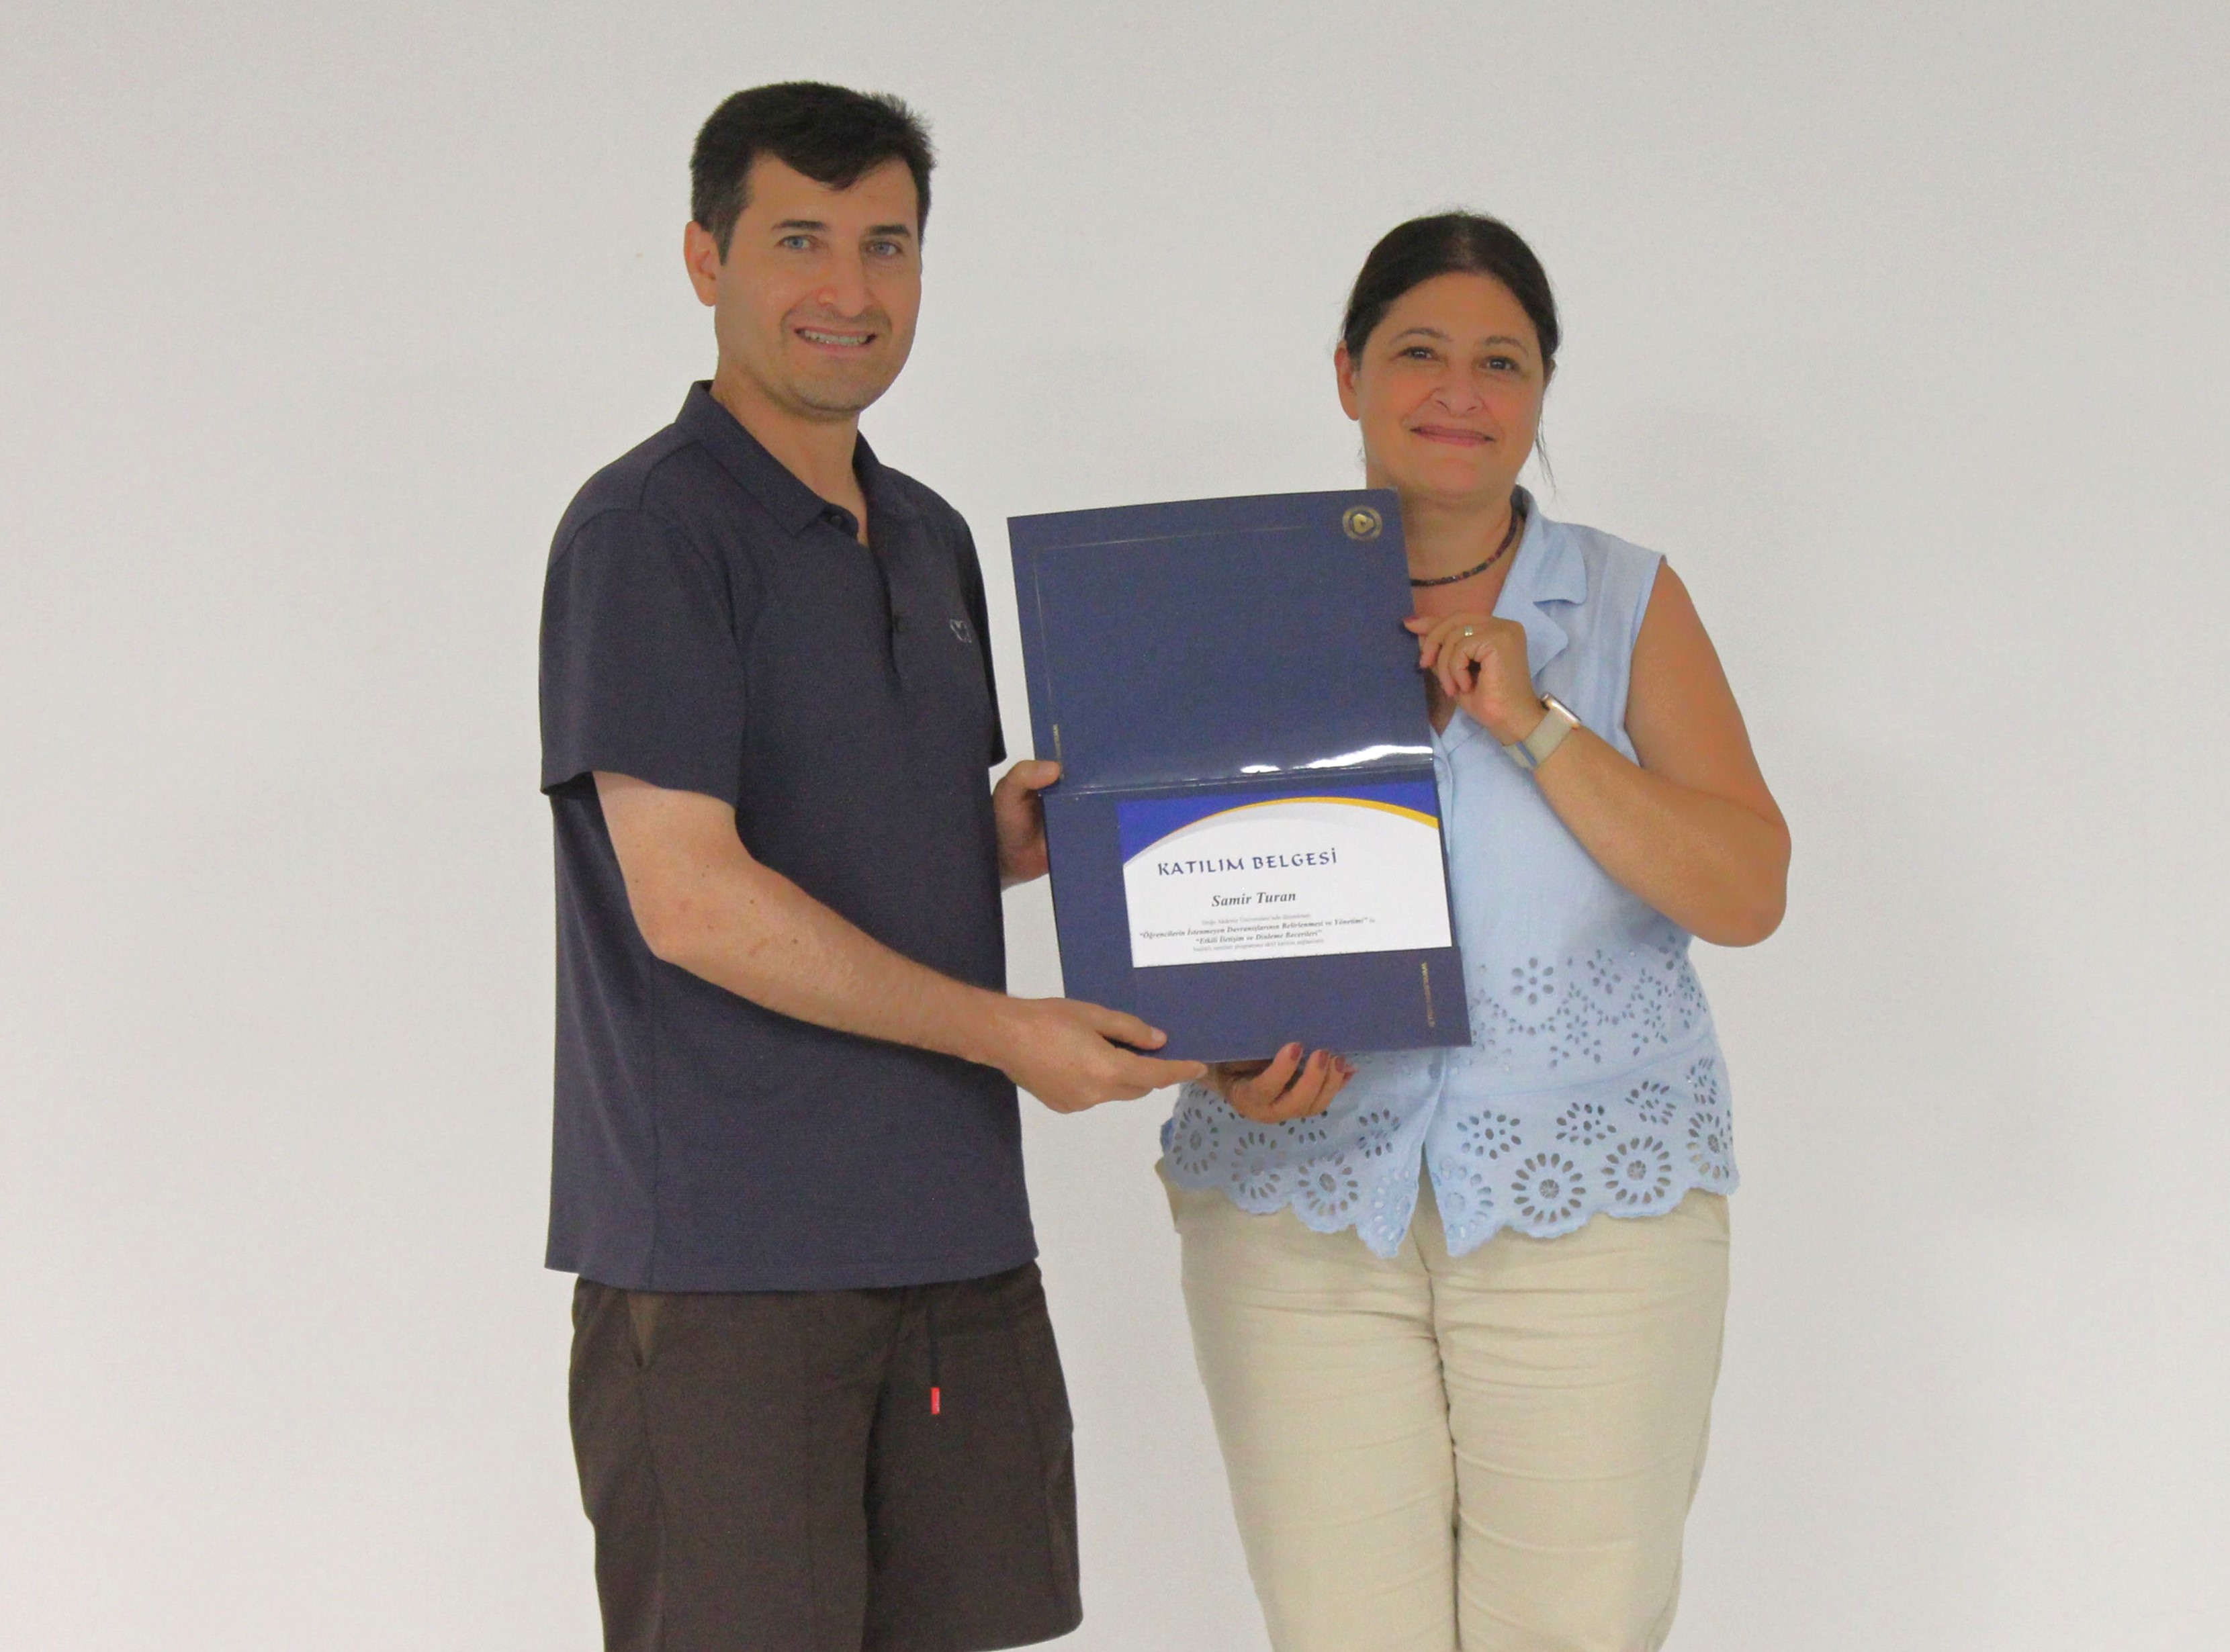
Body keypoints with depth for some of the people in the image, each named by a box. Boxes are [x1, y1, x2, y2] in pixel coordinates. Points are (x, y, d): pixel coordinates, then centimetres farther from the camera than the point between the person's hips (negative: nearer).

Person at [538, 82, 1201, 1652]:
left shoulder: (933, 540, 17)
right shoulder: (646, 529, -9)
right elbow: (689, 899, -16)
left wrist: (1028, 824, 2)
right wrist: (1005, 1031, -12)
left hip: (954, 1232, 7)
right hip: (720, 1260, -7)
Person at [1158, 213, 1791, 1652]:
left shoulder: (1631, 606, 7)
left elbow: (1747, 894, -4)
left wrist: (1532, 722, -12)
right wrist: (1231, 1058, -9)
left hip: (1590, 1204, 0)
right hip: (1302, 1203, 1)